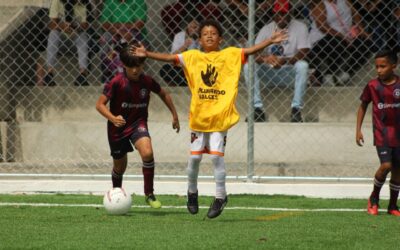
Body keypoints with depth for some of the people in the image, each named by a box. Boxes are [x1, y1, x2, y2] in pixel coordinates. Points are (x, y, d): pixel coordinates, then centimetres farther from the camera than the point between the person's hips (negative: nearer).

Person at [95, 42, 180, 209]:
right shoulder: (116, 82, -19)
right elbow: (100, 104, -18)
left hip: (138, 123, 1)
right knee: (120, 165, 14)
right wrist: (113, 118, -35)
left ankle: (149, 194, -16)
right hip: (118, 126, -1)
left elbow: (163, 94, 11)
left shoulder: (147, 82, -9)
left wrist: (174, 115, 13)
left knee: (147, 152, -27)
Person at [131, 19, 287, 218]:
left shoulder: (230, 55, 1)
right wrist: (147, 54, -12)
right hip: (198, 116, 2)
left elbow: (250, 51, -7)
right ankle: (192, 191, 29)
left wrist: (270, 41, -20)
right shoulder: (192, 57, 3)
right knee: (195, 156, 7)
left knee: (216, 155, -8)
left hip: (220, 116, -2)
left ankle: (220, 196, 5)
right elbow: (169, 58, -1)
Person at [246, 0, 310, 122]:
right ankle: (257, 109, -24)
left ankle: (296, 109, -30)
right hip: (269, 73, 2)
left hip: (290, 72, -2)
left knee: (302, 65, -34)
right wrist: (264, 59, -36)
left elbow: (303, 53, -17)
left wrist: (284, 61, -35)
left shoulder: (300, 27, -5)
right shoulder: (266, 29, 2)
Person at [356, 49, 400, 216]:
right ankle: (374, 199, 6)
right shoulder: (373, 86, -5)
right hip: (381, 133, -2)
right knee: (386, 165, -17)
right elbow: (363, 106, 8)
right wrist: (358, 129, 2)